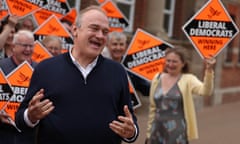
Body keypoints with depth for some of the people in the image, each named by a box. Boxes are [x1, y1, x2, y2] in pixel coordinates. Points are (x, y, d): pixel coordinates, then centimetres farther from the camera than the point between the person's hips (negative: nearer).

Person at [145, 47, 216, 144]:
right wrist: (149, 133, 15)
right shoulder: (157, 78, 8)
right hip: (158, 132, 5)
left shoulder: (187, 79, -4)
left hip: (177, 134, -4)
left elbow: (205, 91, -24)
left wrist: (209, 70, -40)